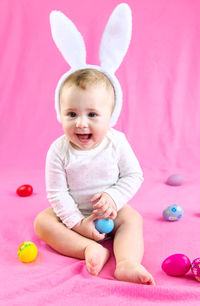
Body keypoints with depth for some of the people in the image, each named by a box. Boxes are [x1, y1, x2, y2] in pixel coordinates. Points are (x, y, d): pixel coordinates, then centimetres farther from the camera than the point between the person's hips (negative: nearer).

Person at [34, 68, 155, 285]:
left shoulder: (117, 142, -16)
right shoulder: (59, 151, -19)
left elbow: (134, 176, -8)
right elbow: (56, 192, -15)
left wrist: (113, 196, -24)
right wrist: (77, 222, -21)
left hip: (111, 210, 0)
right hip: (73, 212, 1)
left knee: (132, 219, -25)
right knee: (42, 221, -20)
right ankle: (90, 249, -31)